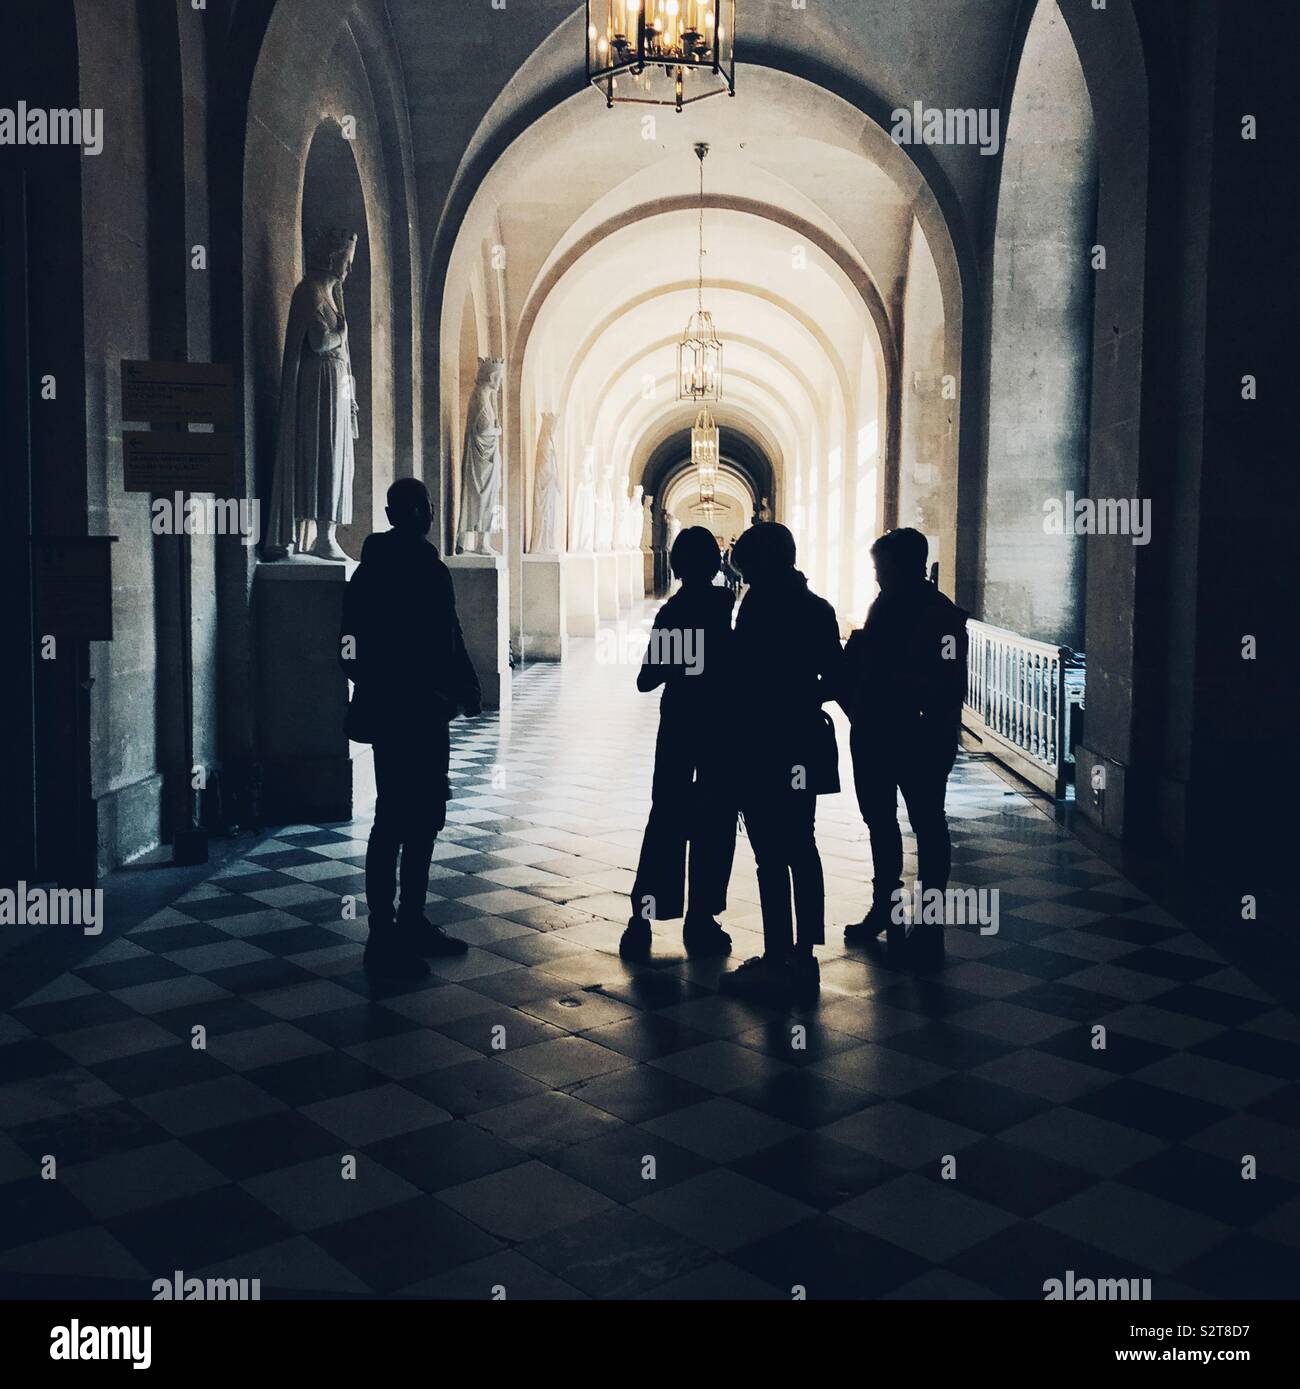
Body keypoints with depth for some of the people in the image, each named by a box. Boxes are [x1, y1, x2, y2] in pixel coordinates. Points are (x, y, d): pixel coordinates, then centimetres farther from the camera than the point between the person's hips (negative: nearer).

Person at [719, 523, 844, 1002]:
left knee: (771, 856, -4)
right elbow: (834, 678, 11)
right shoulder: (816, 608, 10)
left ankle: (778, 960, 0)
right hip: (804, 746, 8)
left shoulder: (759, 604, -13)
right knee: (801, 850, 15)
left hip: (765, 747, -8)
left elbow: (748, 679, -17)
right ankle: (804, 958, 23)